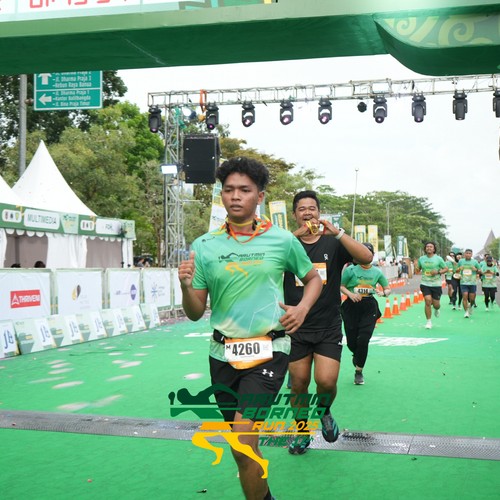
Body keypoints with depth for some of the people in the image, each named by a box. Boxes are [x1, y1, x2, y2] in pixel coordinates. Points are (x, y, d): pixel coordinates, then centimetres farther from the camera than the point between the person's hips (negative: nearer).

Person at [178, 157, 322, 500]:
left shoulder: (283, 240, -2)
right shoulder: (204, 246, 1)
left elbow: (313, 279, 15)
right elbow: (196, 313, 4)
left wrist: (303, 308, -4)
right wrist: (186, 287, -17)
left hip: (268, 351, -3)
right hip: (223, 354, 3)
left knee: (242, 442, -18)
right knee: (244, 448, 16)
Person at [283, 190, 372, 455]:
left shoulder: (333, 244, 1)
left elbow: (367, 257, -16)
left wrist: (337, 232, -26)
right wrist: (295, 236, -30)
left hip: (328, 327, -1)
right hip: (296, 328, 1)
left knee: (326, 380, -12)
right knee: (299, 383, 8)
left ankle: (324, 412, 22)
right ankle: (302, 431, 31)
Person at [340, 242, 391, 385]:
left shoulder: (377, 272, 5)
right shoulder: (351, 270, -2)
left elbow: (388, 288, 14)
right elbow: (341, 286, 2)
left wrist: (384, 293, -8)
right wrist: (350, 294, -15)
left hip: (369, 307, 0)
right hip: (352, 307, 0)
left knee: (363, 339, -11)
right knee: (351, 340, 3)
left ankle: (359, 371, 8)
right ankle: (357, 356, 41)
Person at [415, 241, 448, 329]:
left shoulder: (438, 259, -3)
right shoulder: (421, 259, 4)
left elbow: (446, 269, 2)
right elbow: (418, 269, 15)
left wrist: (438, 272, -15)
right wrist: (415, 265, -8)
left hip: (436, 284, -1)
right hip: (425, 284, 1)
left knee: (436, 304, 3)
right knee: (428, 301, -14)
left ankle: (436, 310, 44)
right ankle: (429, 322, 1)